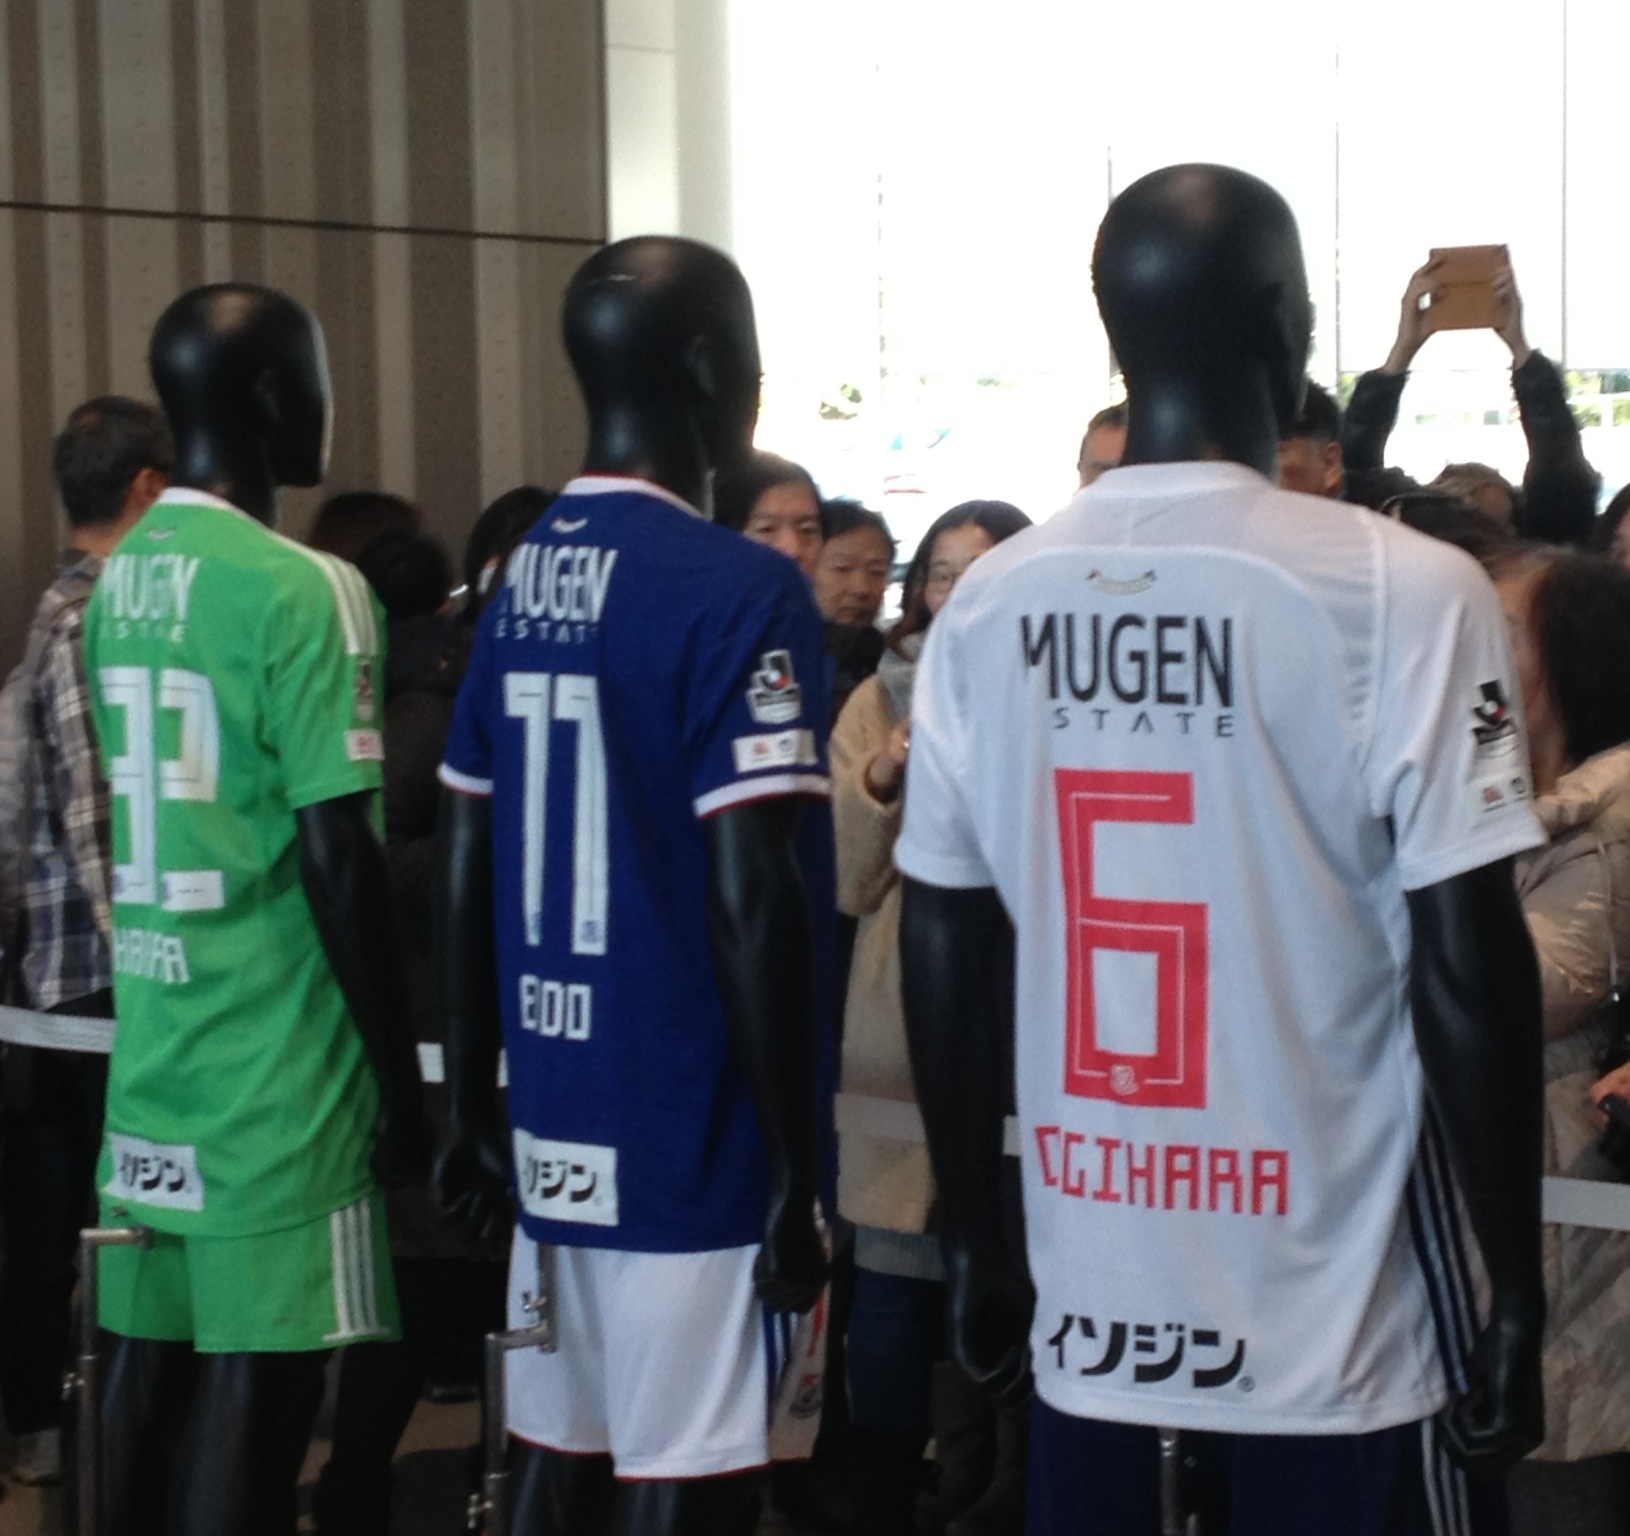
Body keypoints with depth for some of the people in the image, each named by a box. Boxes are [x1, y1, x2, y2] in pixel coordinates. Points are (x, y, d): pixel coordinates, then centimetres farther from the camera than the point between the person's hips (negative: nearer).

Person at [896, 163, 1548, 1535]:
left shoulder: (988, 606, 0)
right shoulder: (1406, 593, -12)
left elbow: (945, 956, 6)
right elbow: (1468, 970, -12)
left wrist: (975, 1244, 17)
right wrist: (1521, 1293, -3)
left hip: (1088, 1321, 4)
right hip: (1341, 1334, -4)